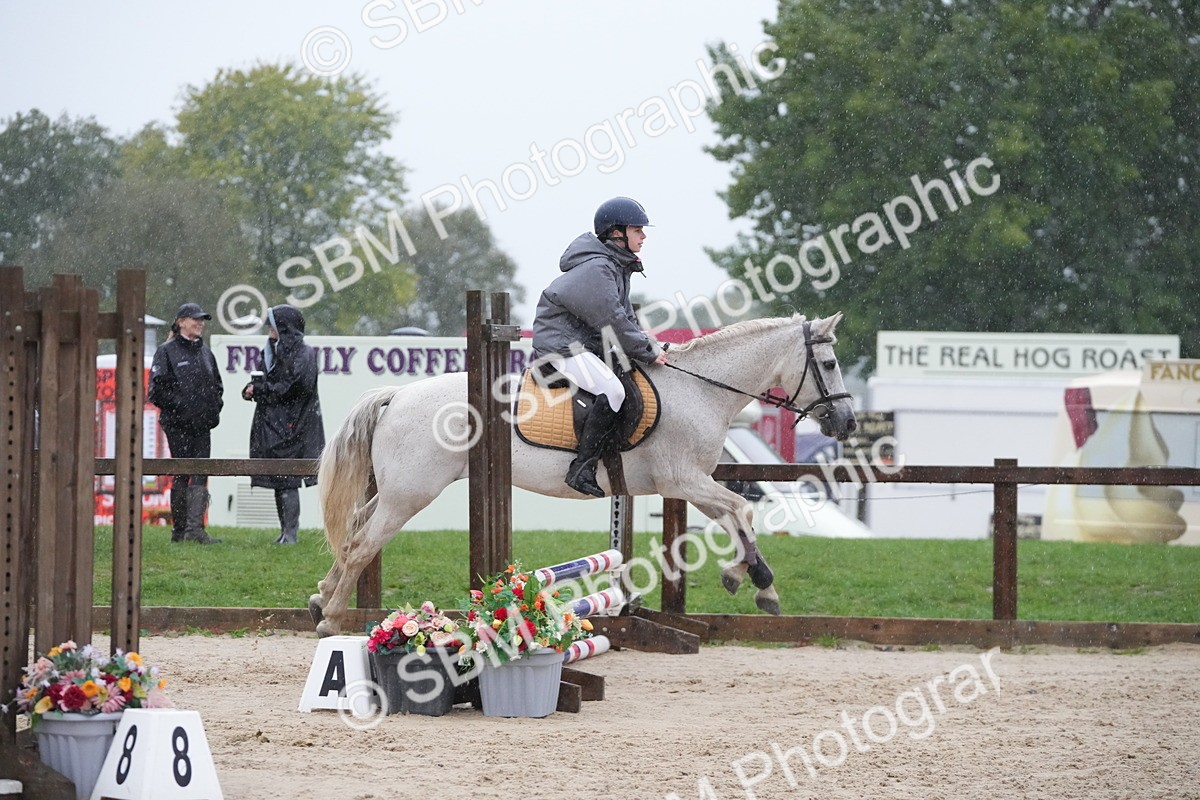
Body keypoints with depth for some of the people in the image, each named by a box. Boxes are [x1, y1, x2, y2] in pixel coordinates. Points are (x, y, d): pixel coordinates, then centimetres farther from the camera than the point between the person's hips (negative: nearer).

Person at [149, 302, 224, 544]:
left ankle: (195, 527, -11)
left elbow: (216, 386, 24)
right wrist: (179, 406, -14)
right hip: (178, 425, -5)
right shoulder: (167, 351, -2)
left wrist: (214, 407, 8)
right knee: (181, 475, -1)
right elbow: (158, 388, -9)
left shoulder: (205, 352, 16)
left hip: (202, 424, 5)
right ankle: (179, 529, 5)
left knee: (200, 476, -6)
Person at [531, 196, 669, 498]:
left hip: (587, 344, 11)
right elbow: (613, 324, -23)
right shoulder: (595, 270, -21)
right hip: (561, 342, -11)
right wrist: (648, 353, -15)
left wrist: (646, 345, 6)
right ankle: (582, 469, -29)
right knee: (612, 391, -29)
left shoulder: (617, 266, 14)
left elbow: (625, 316, 21)